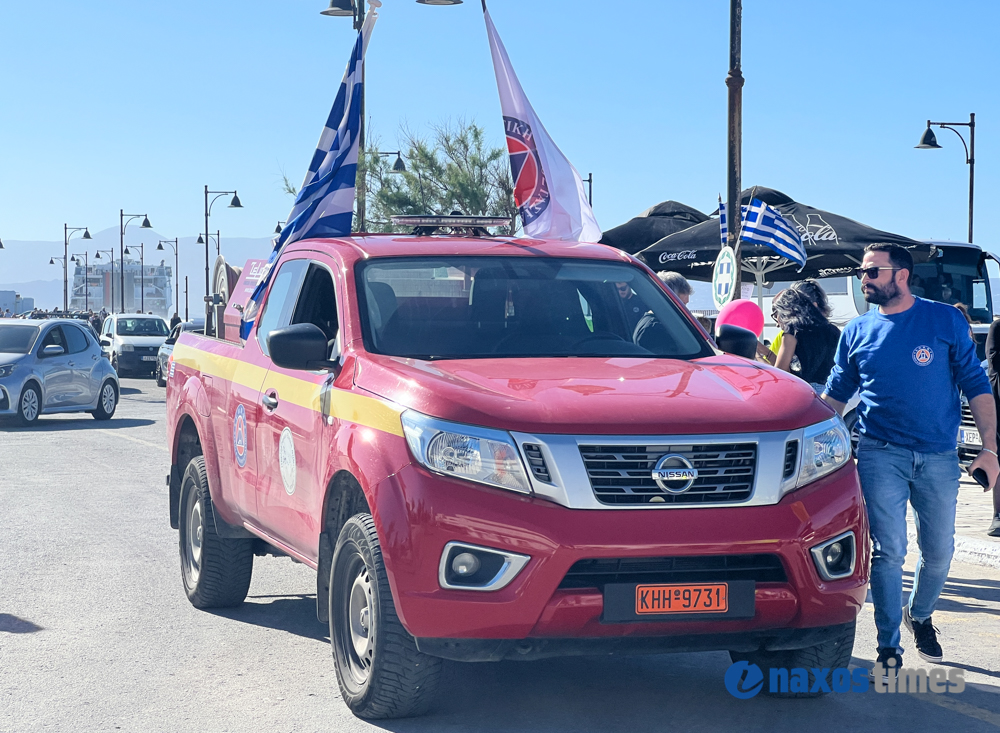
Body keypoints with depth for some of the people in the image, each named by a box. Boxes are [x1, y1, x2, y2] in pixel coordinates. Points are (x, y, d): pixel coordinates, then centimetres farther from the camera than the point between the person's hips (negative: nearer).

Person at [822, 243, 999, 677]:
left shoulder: (946, 321, 2)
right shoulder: (857, 332, 7)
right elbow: (836, 395, 14)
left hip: (938, 457, 0)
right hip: (881, 454, 0)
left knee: (939, 552, 8)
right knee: (888, 551, -6)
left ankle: (919, 615, 36)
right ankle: (889, 646, 3)